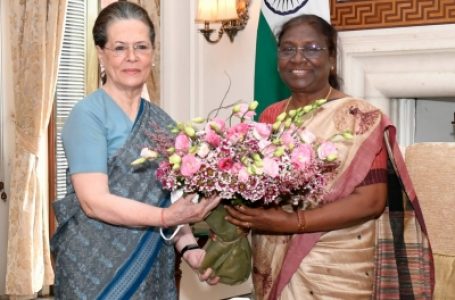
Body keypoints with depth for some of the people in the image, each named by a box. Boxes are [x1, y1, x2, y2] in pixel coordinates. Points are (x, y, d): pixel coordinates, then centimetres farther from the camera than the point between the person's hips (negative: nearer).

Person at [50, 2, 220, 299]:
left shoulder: (162, 122, 8)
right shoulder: (88, 114, -11)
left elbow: (165, 199, 11)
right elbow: (94, 201, -18)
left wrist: (189, 246, -5)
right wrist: (166, 217, -27)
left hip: (153, 268, 6)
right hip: (96, 269, -6)